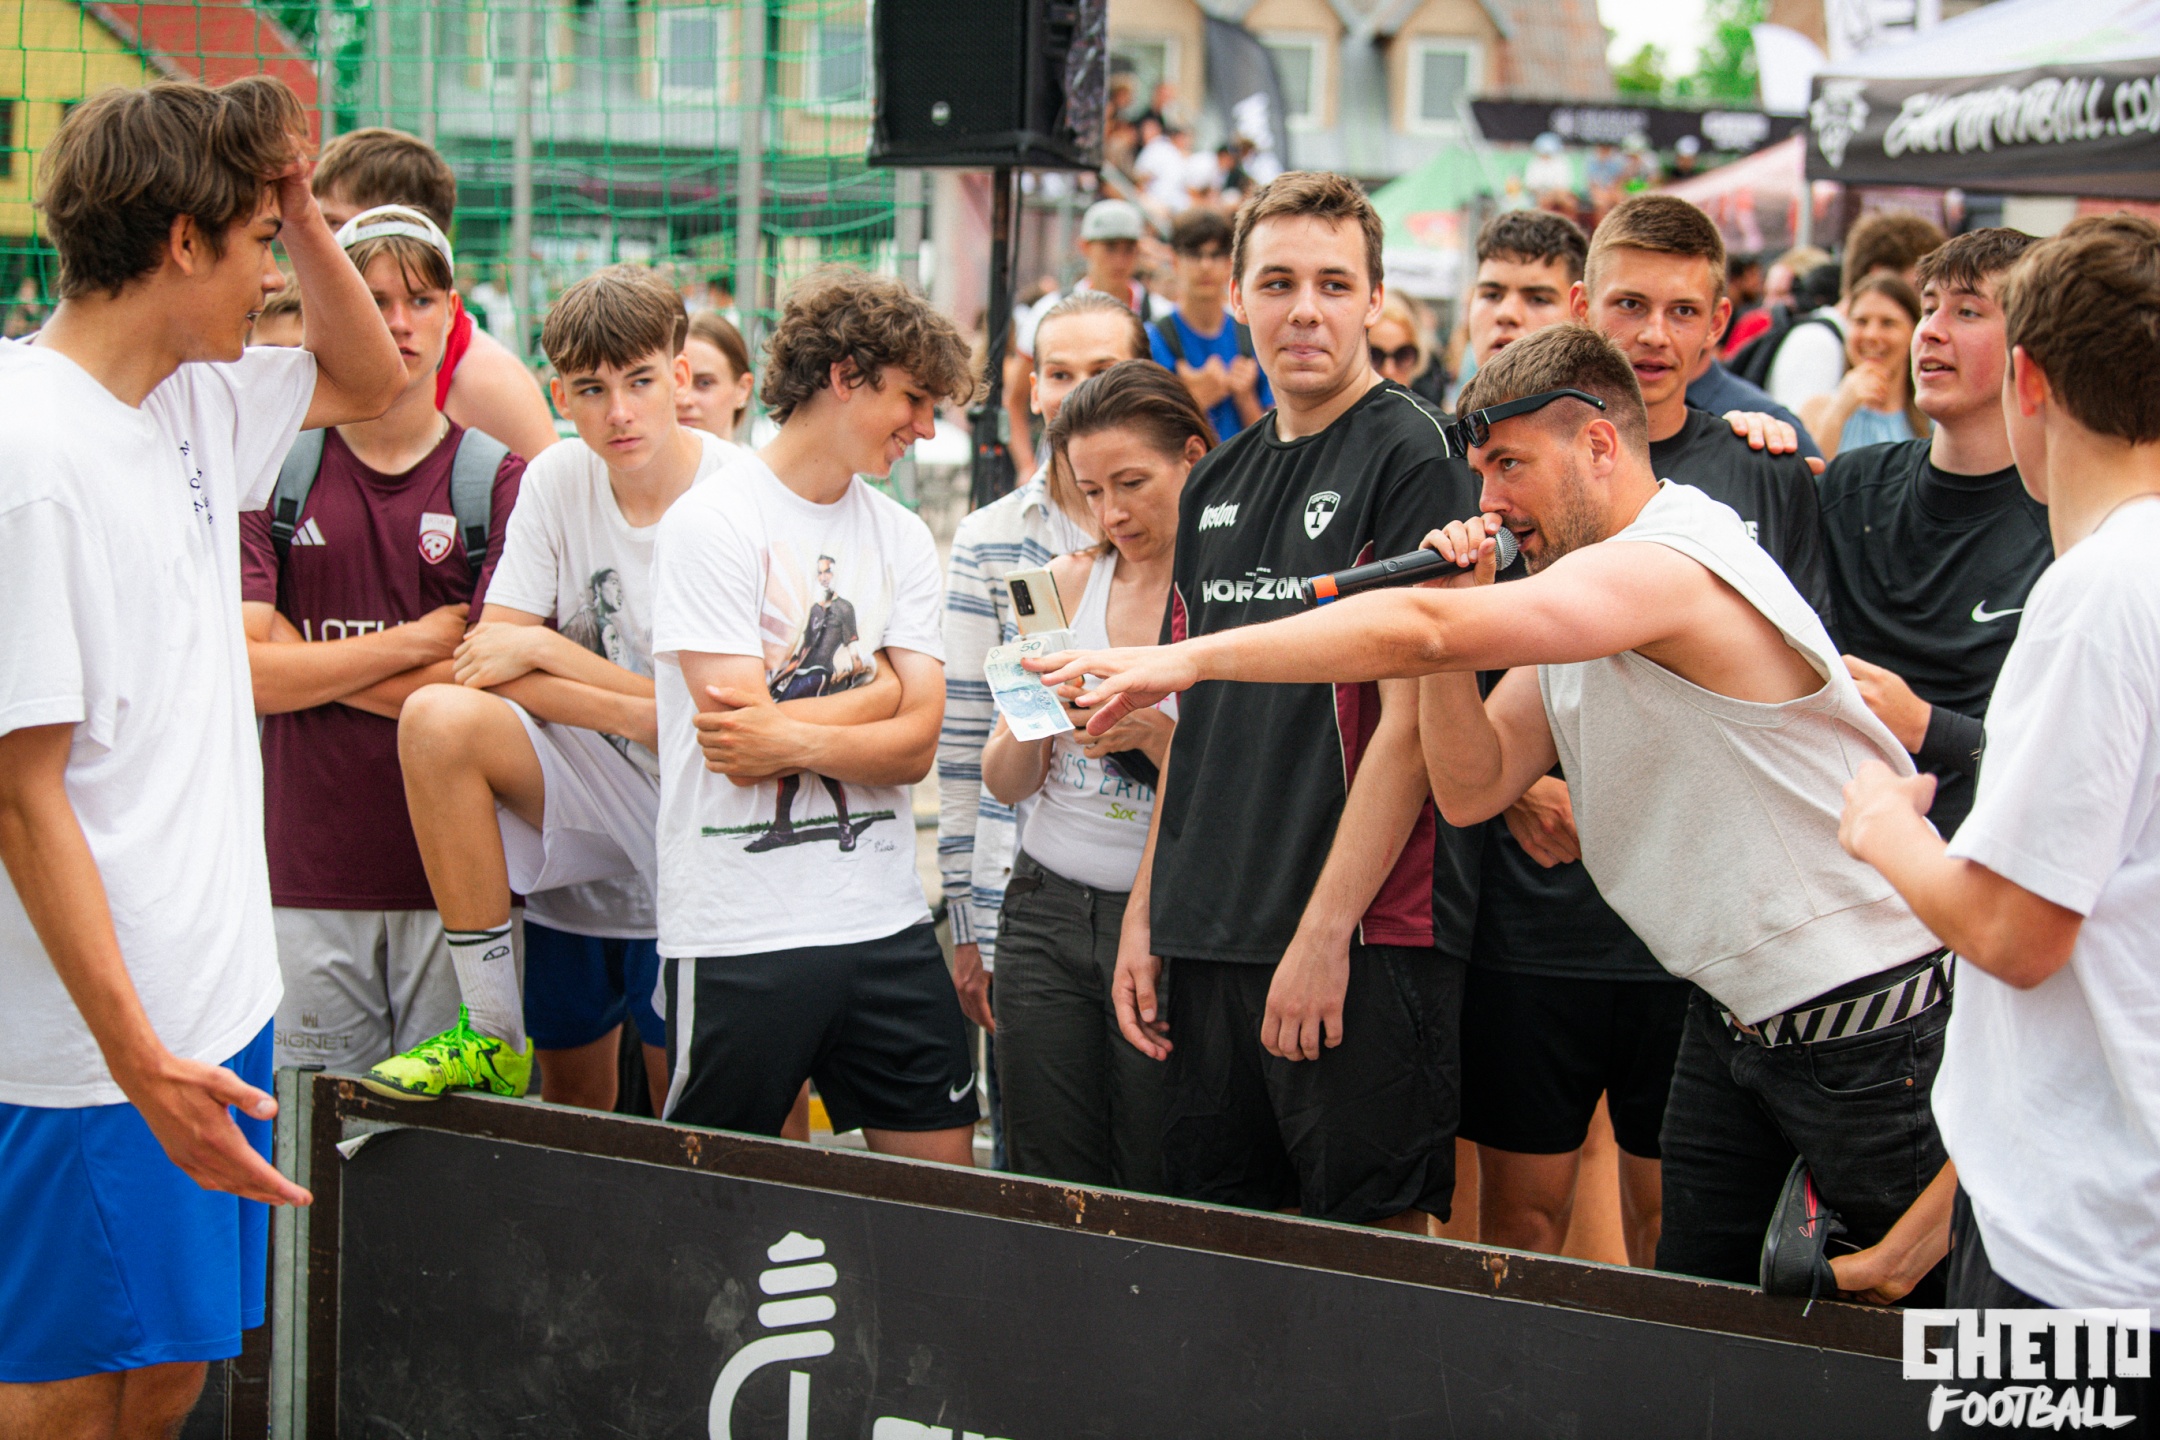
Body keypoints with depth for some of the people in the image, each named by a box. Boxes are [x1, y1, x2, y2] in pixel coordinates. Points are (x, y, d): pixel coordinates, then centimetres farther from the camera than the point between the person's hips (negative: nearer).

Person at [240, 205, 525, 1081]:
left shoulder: (498, 482, 3)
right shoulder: (273, 474, 5)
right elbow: (238, 671, -6)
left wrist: (309, 658, -5)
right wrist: (412, 644, -8)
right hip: (309, 874, 0)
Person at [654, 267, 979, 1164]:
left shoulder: (902, 539, 12)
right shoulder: (712, 523, -7)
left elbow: (914, 747, 3)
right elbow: (737, 733, -14)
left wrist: (793, 738, -14)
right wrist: (879, 690, -2)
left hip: (886, 920, 6)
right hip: (740, 936, -6)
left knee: (944, 1178, 6)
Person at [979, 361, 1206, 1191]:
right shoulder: (1068, 585, 8)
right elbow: (1004, 784, 11)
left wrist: (1155, 733, -22)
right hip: (1049, 911, 4)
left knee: (1161, 1207, 0)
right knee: (1049, 1198, 5)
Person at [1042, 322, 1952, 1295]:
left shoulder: (1668, 566, -24)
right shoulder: (1571, 588, 9)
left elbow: (1419, 633, -35)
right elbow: (1472, 787, 6)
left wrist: (1191, 658, -32)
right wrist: (1456, 609, -8)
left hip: (1864, 1022, -9)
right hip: (1730, 1013, 9)